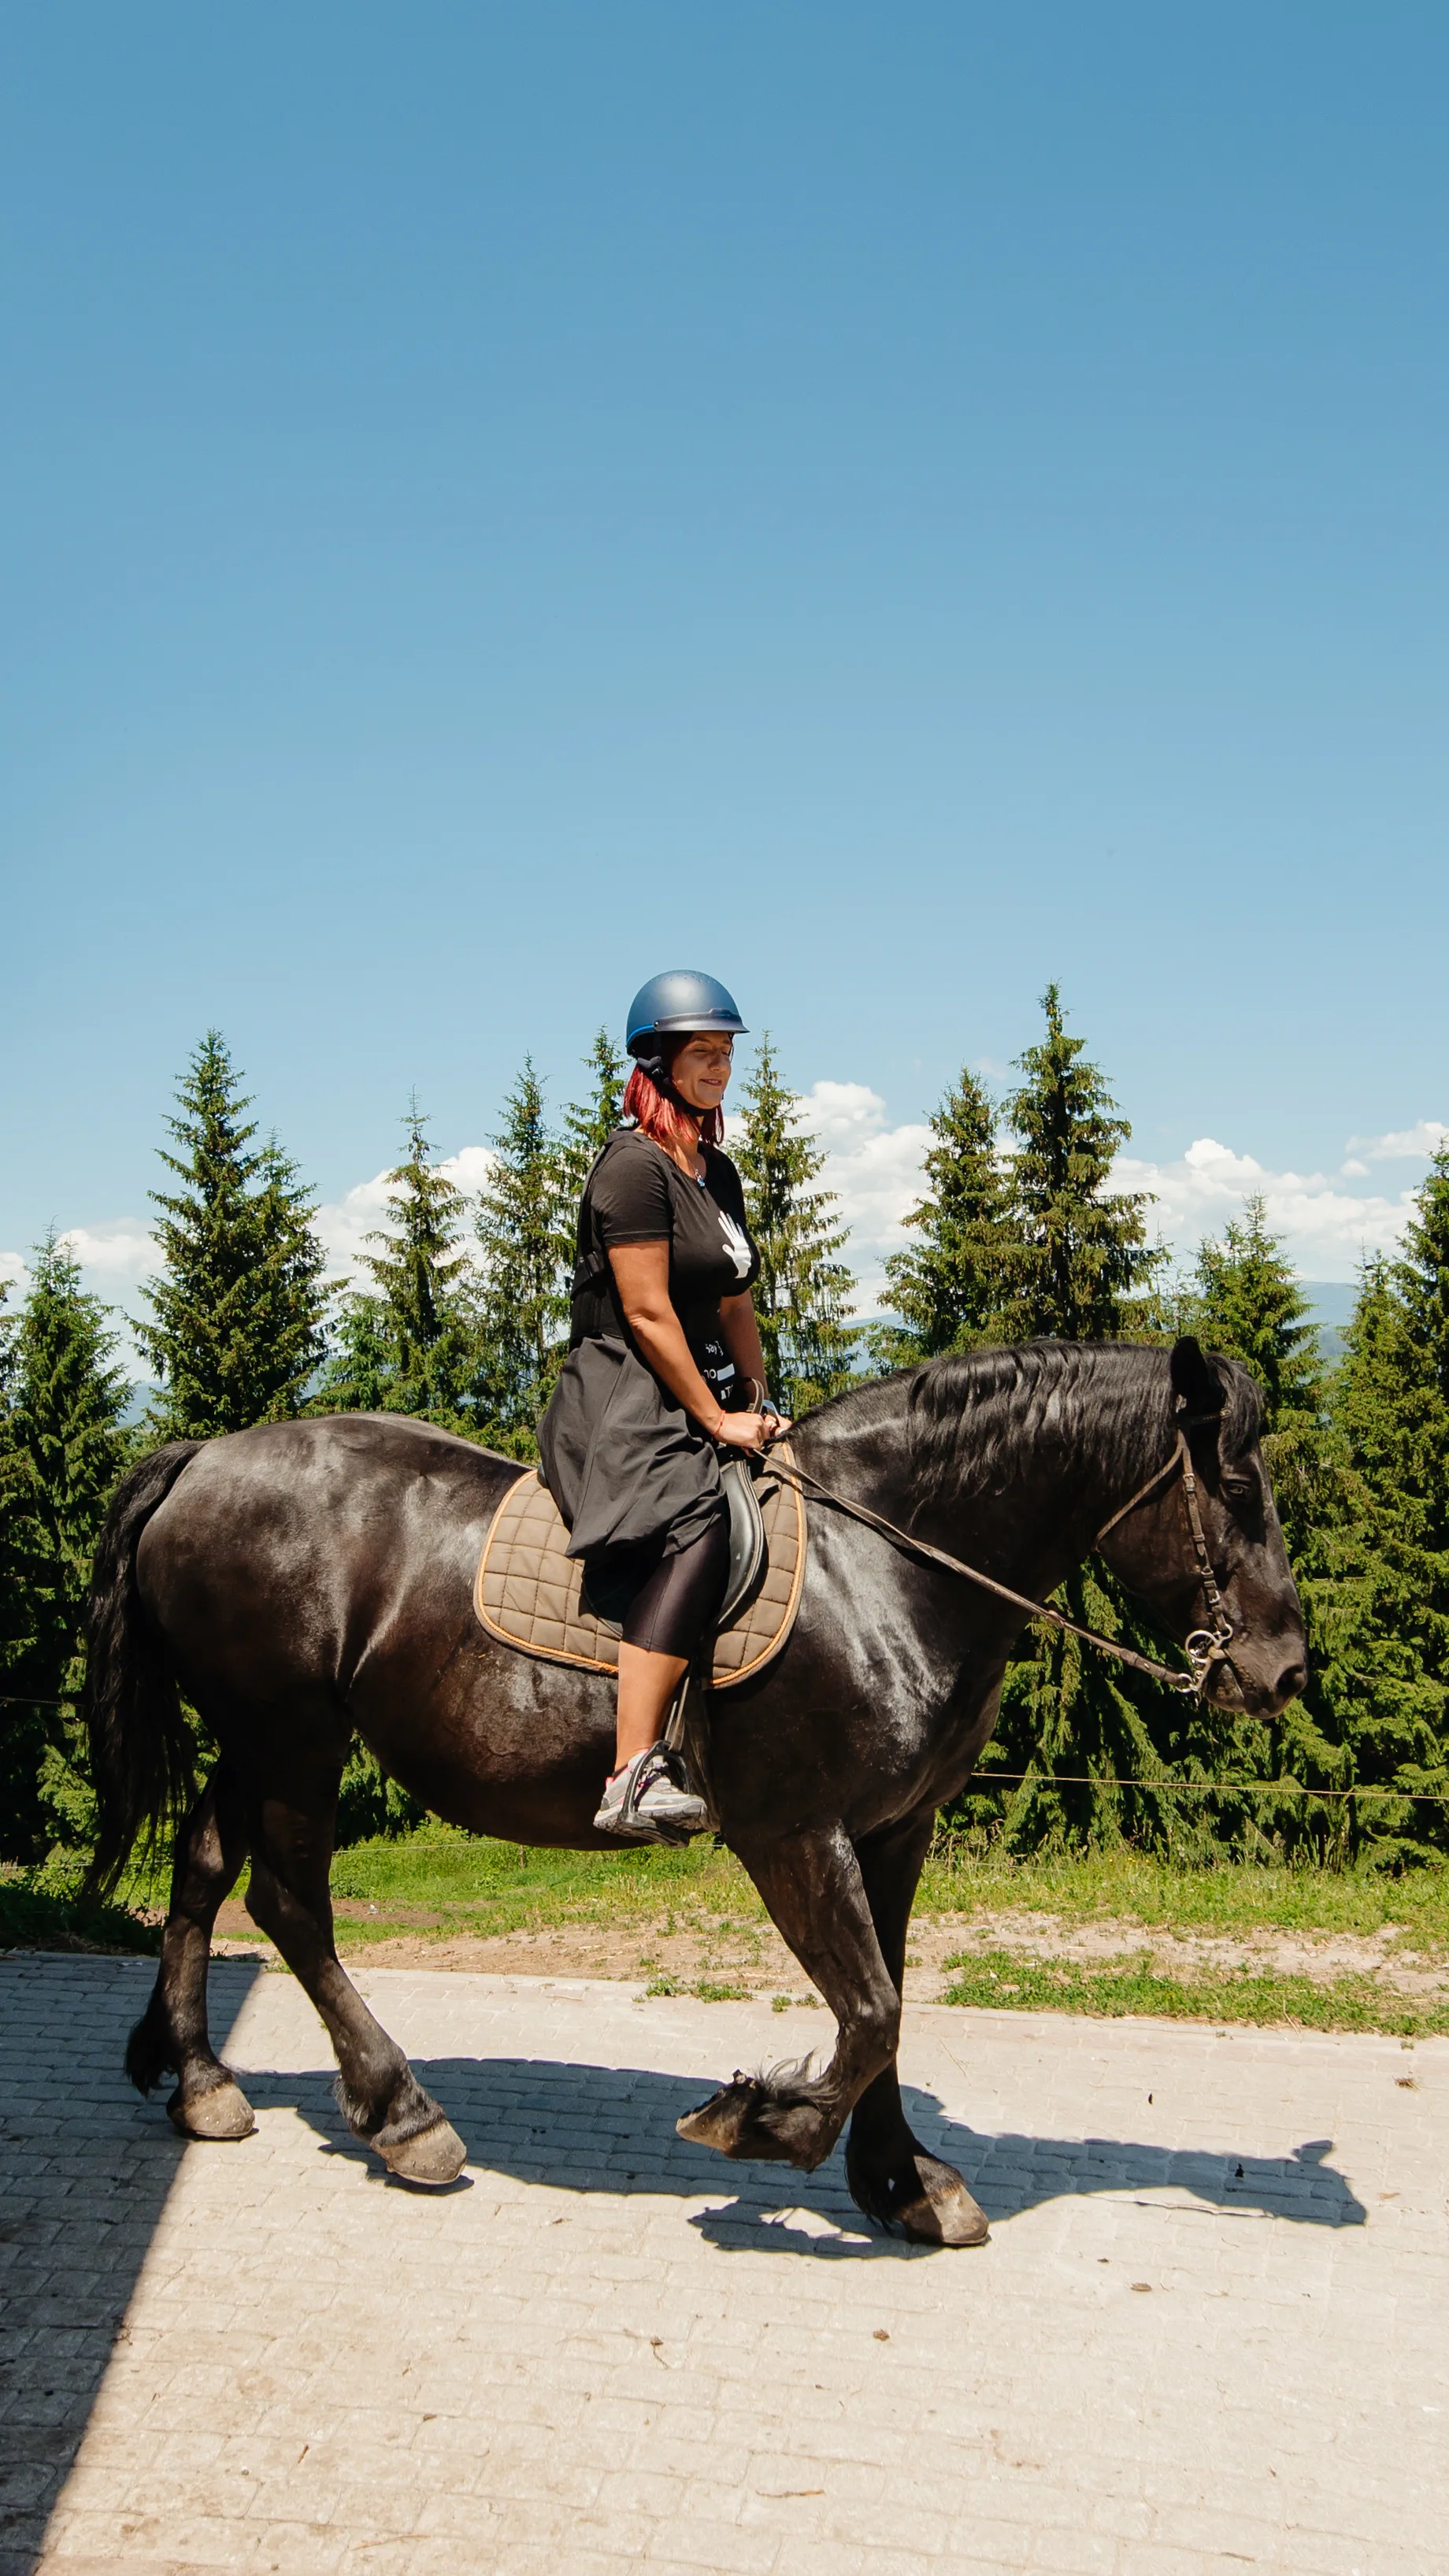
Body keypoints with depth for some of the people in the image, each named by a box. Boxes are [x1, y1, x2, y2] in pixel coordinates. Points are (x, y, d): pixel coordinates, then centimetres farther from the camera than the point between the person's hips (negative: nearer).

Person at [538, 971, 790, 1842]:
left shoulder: (720, 1173, 19)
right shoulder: (636, 1165, -10)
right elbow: (647, 1314, -16)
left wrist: (759, 1403, 9)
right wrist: (717, 1419, -14)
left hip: (696, 1400, 10)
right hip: (623, 1397, -10)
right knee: (696, 1528, -33)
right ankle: (635, 1774, -39)